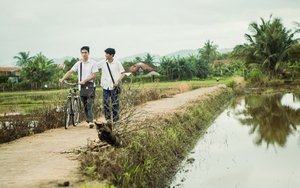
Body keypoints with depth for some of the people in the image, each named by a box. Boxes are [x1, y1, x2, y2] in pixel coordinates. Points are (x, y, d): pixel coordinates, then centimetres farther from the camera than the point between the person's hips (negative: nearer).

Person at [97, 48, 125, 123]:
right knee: (106, 103, 0)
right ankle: (108, 118, 13)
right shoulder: (103, 62, 3)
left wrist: (118, 81, -13)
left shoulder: (117, 63, -4)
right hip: (106, 86, 3)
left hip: (114, 86, -2)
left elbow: (123, 73, 1)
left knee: (115, 103, 1)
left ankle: (116, 119, 9)